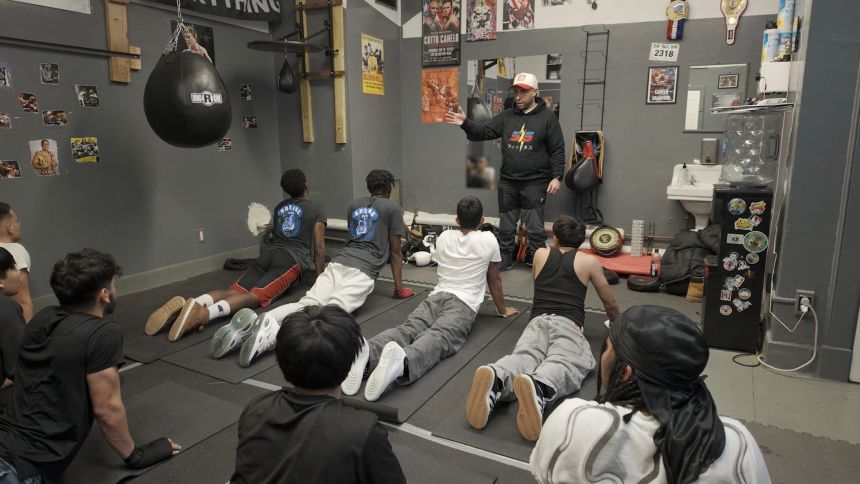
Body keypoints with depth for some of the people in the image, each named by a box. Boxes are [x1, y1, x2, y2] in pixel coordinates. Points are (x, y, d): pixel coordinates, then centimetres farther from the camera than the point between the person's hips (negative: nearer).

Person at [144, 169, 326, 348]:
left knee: (235, 291, -11)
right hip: (291, 259, -6)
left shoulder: (279, 207, 29)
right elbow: (319, 247, 9)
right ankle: (203, 312, -52)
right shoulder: (316, 210, 12)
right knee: (255, 296, -26)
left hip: (268, 254, 6)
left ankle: (189, 305, -39)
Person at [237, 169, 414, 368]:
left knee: (308, 304, -13)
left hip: (338, 262, 6)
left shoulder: (354, 204, 26)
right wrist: (399, 288, 19)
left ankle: (267, 321, -41)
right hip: (363, 270, -6)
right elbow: (395, 252, 12)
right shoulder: (393, 208, 10)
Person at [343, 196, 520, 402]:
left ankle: (367, 353, -52)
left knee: (407, 329, -20)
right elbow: (494, 280, 21)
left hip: (436, 297, 4)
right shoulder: (488, 240, 12)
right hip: (464, 304, -4)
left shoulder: (444, 237, 23)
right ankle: (402, 361, -63)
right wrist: (502, 310, 36)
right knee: (438, 338, -29)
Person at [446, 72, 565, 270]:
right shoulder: (506, 116, 8)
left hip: (535, 183, -4)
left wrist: (557, 177, -11)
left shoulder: (547, 118, -3)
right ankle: (504, 259, 26)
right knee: (506, 226, 13)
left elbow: (557, 150, -4)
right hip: (507, 182, 4)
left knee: (535, 227, 1)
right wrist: (465, 123, -14)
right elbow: (484, 132, 3)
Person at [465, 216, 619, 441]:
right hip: (567, 324, -2)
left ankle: (496, 380, -58)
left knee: (523, 357, -22)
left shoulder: (540, 255, 26)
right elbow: (610, 303, 31)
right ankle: (538, 387, -61)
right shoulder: (590, 262, 20)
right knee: (565, 363, -25)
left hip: (538, 321, 2)